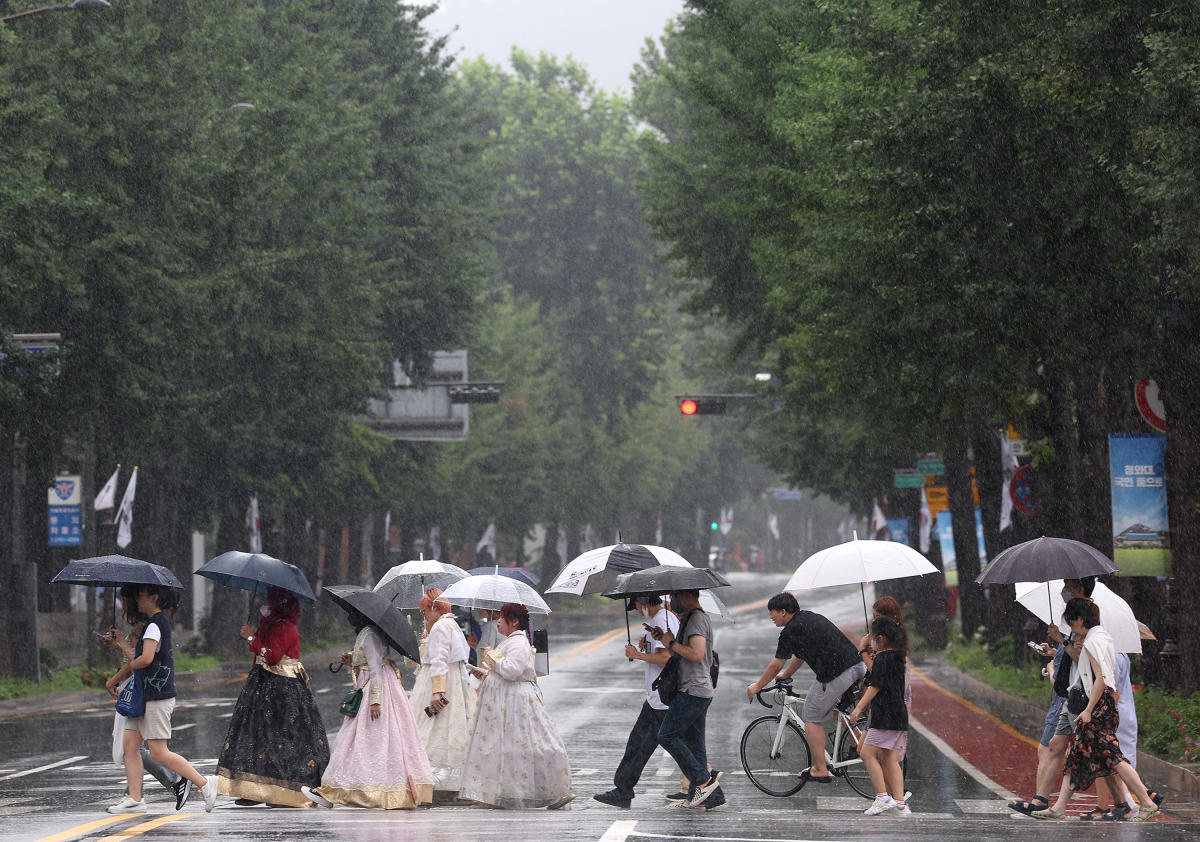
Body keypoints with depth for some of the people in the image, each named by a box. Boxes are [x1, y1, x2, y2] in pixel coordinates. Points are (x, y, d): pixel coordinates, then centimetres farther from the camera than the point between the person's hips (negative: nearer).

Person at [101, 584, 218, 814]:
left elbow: (146, 659, -26)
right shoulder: (159, 622, 16)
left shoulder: (156, 624, -14)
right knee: (130, 744, 7)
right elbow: (138, 657, 17)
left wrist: (132, 664, -6)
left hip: (158, 695, -10)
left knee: (159, 752, -9)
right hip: (146, 694, 10)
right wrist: (119, 642, 21)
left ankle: (204, 783, -4)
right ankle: (134, 799, 7)